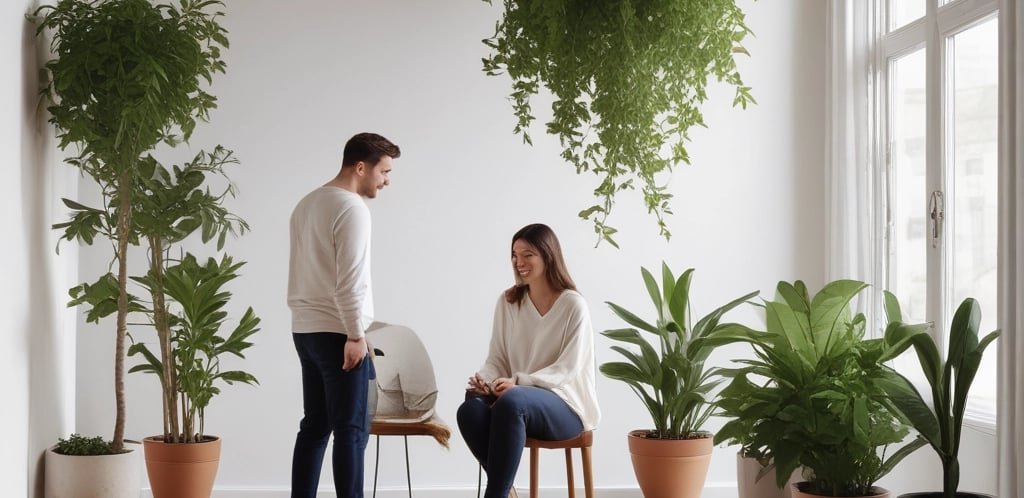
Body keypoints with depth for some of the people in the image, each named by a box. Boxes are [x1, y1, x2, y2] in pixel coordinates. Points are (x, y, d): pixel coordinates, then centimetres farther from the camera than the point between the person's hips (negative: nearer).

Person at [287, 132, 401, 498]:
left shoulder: (306, 204, 15)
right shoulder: (352, 207, -14)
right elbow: (350, 280, -20)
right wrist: (356, 335, -16)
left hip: (305, 330, 9)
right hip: (336, 333, -9)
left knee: (314, 426, 11)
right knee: (351, 430, -5)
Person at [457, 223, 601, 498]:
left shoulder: (573, 305, -6)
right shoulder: (507, 302, 8)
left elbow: (568, 368, -11)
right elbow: (497, 359, 9)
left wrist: (518, 382, -24)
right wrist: (484, 379, -15)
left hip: (565, 406, -4)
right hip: (519, 400, 4)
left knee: (511, 401, -38)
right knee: (470, 410, -30)